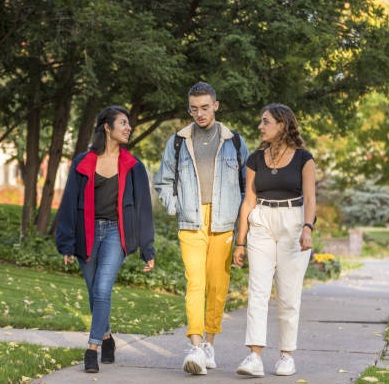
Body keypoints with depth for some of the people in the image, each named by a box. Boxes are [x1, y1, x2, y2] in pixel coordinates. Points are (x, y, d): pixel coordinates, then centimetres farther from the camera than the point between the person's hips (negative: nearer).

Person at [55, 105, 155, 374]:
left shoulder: (133, 166, 7)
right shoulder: (83, 163, 4)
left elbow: (143, 207, 8)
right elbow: (70, 203, 5)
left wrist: (148, 250, 6)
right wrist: (67, 244, 0)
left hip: (116, 231, -1)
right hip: (88, 233, 1)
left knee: (102, 289, -18)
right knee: (95, 293, 10)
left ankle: (92, 350, -16)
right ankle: (106, 338, 33)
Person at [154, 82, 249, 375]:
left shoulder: (234, 141, 9)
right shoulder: (178, 142, 10)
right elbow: (163, 181, 19)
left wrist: (239, 212, 5)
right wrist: (174, 207, 6)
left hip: (223, 226, 1)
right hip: (190, 225, -1)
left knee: (218, 287, 3)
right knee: (195, 283, -14)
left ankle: (209, 343, 18)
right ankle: (196, 348, -22)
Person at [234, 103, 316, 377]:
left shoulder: (303, 158, -1)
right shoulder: (256, 159, 7)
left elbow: (310, 198, -10)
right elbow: (249, 202, 8)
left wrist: (307, 228, -28)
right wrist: (240, 241, 5)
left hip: (293, 226, -2)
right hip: (261, 226, 2)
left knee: (289, 294, 2)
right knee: (258, 291, -9)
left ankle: (287, 355, 14)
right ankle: (255, 357, -16)